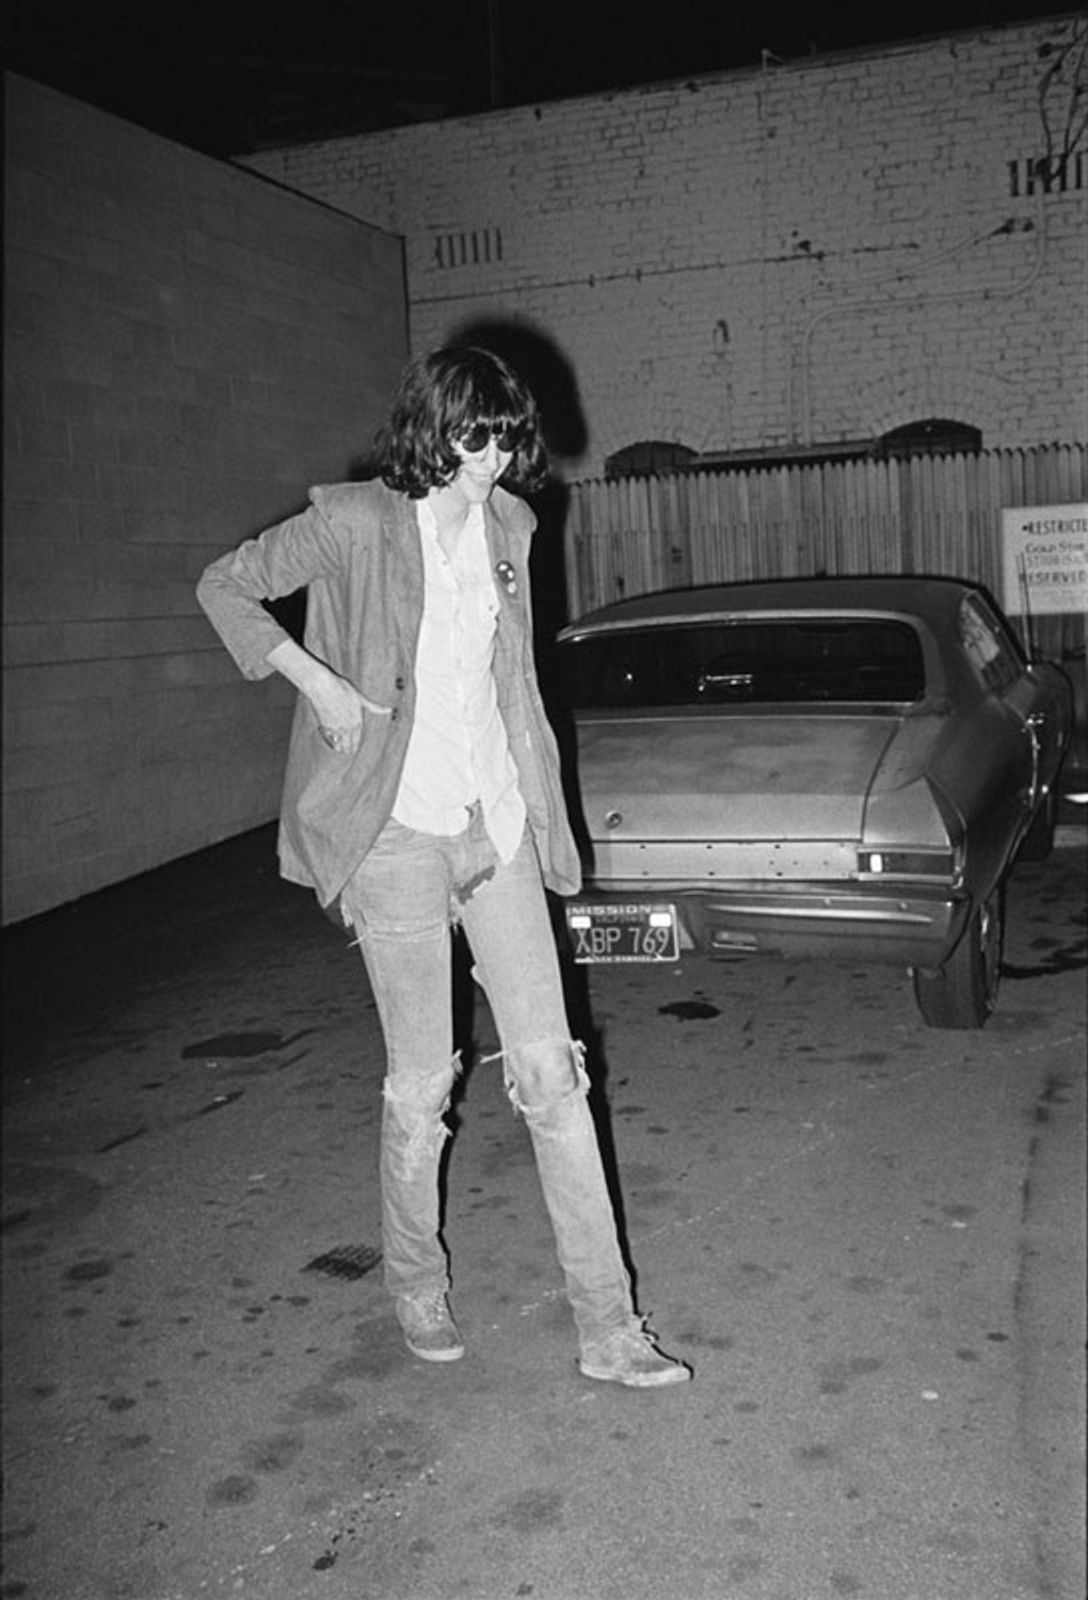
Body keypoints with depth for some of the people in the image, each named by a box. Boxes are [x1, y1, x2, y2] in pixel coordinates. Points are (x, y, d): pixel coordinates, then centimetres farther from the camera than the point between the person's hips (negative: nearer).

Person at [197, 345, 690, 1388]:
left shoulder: (506, 527, 9)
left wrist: (539, 813, 16)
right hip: (398, 832, -4)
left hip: (498, 822, 5)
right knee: (420, 1086, 5)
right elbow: (225, 587, 2)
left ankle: (605, 1326, 10)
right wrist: (314, 680, -10)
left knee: (550, 1072, 3)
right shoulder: (356, 525, -7)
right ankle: (416, 1284, 31)